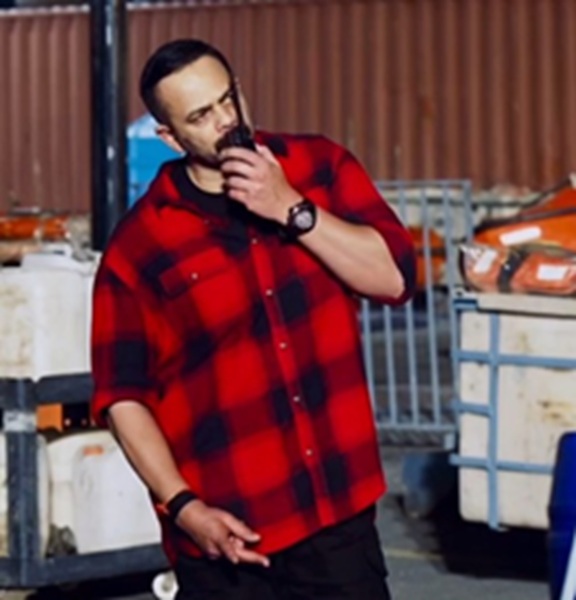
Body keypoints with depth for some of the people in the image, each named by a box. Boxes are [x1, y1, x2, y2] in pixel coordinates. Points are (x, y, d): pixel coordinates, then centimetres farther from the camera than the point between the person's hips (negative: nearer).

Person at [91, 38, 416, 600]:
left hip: (339, 512, 3)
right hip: (228, 533, -2)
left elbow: (393, 276, -8)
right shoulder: (139, 246, -7)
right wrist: (182, 506, -14)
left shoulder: (319, 168, 2)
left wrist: (292, 210, -17)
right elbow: (122, 396, -4)